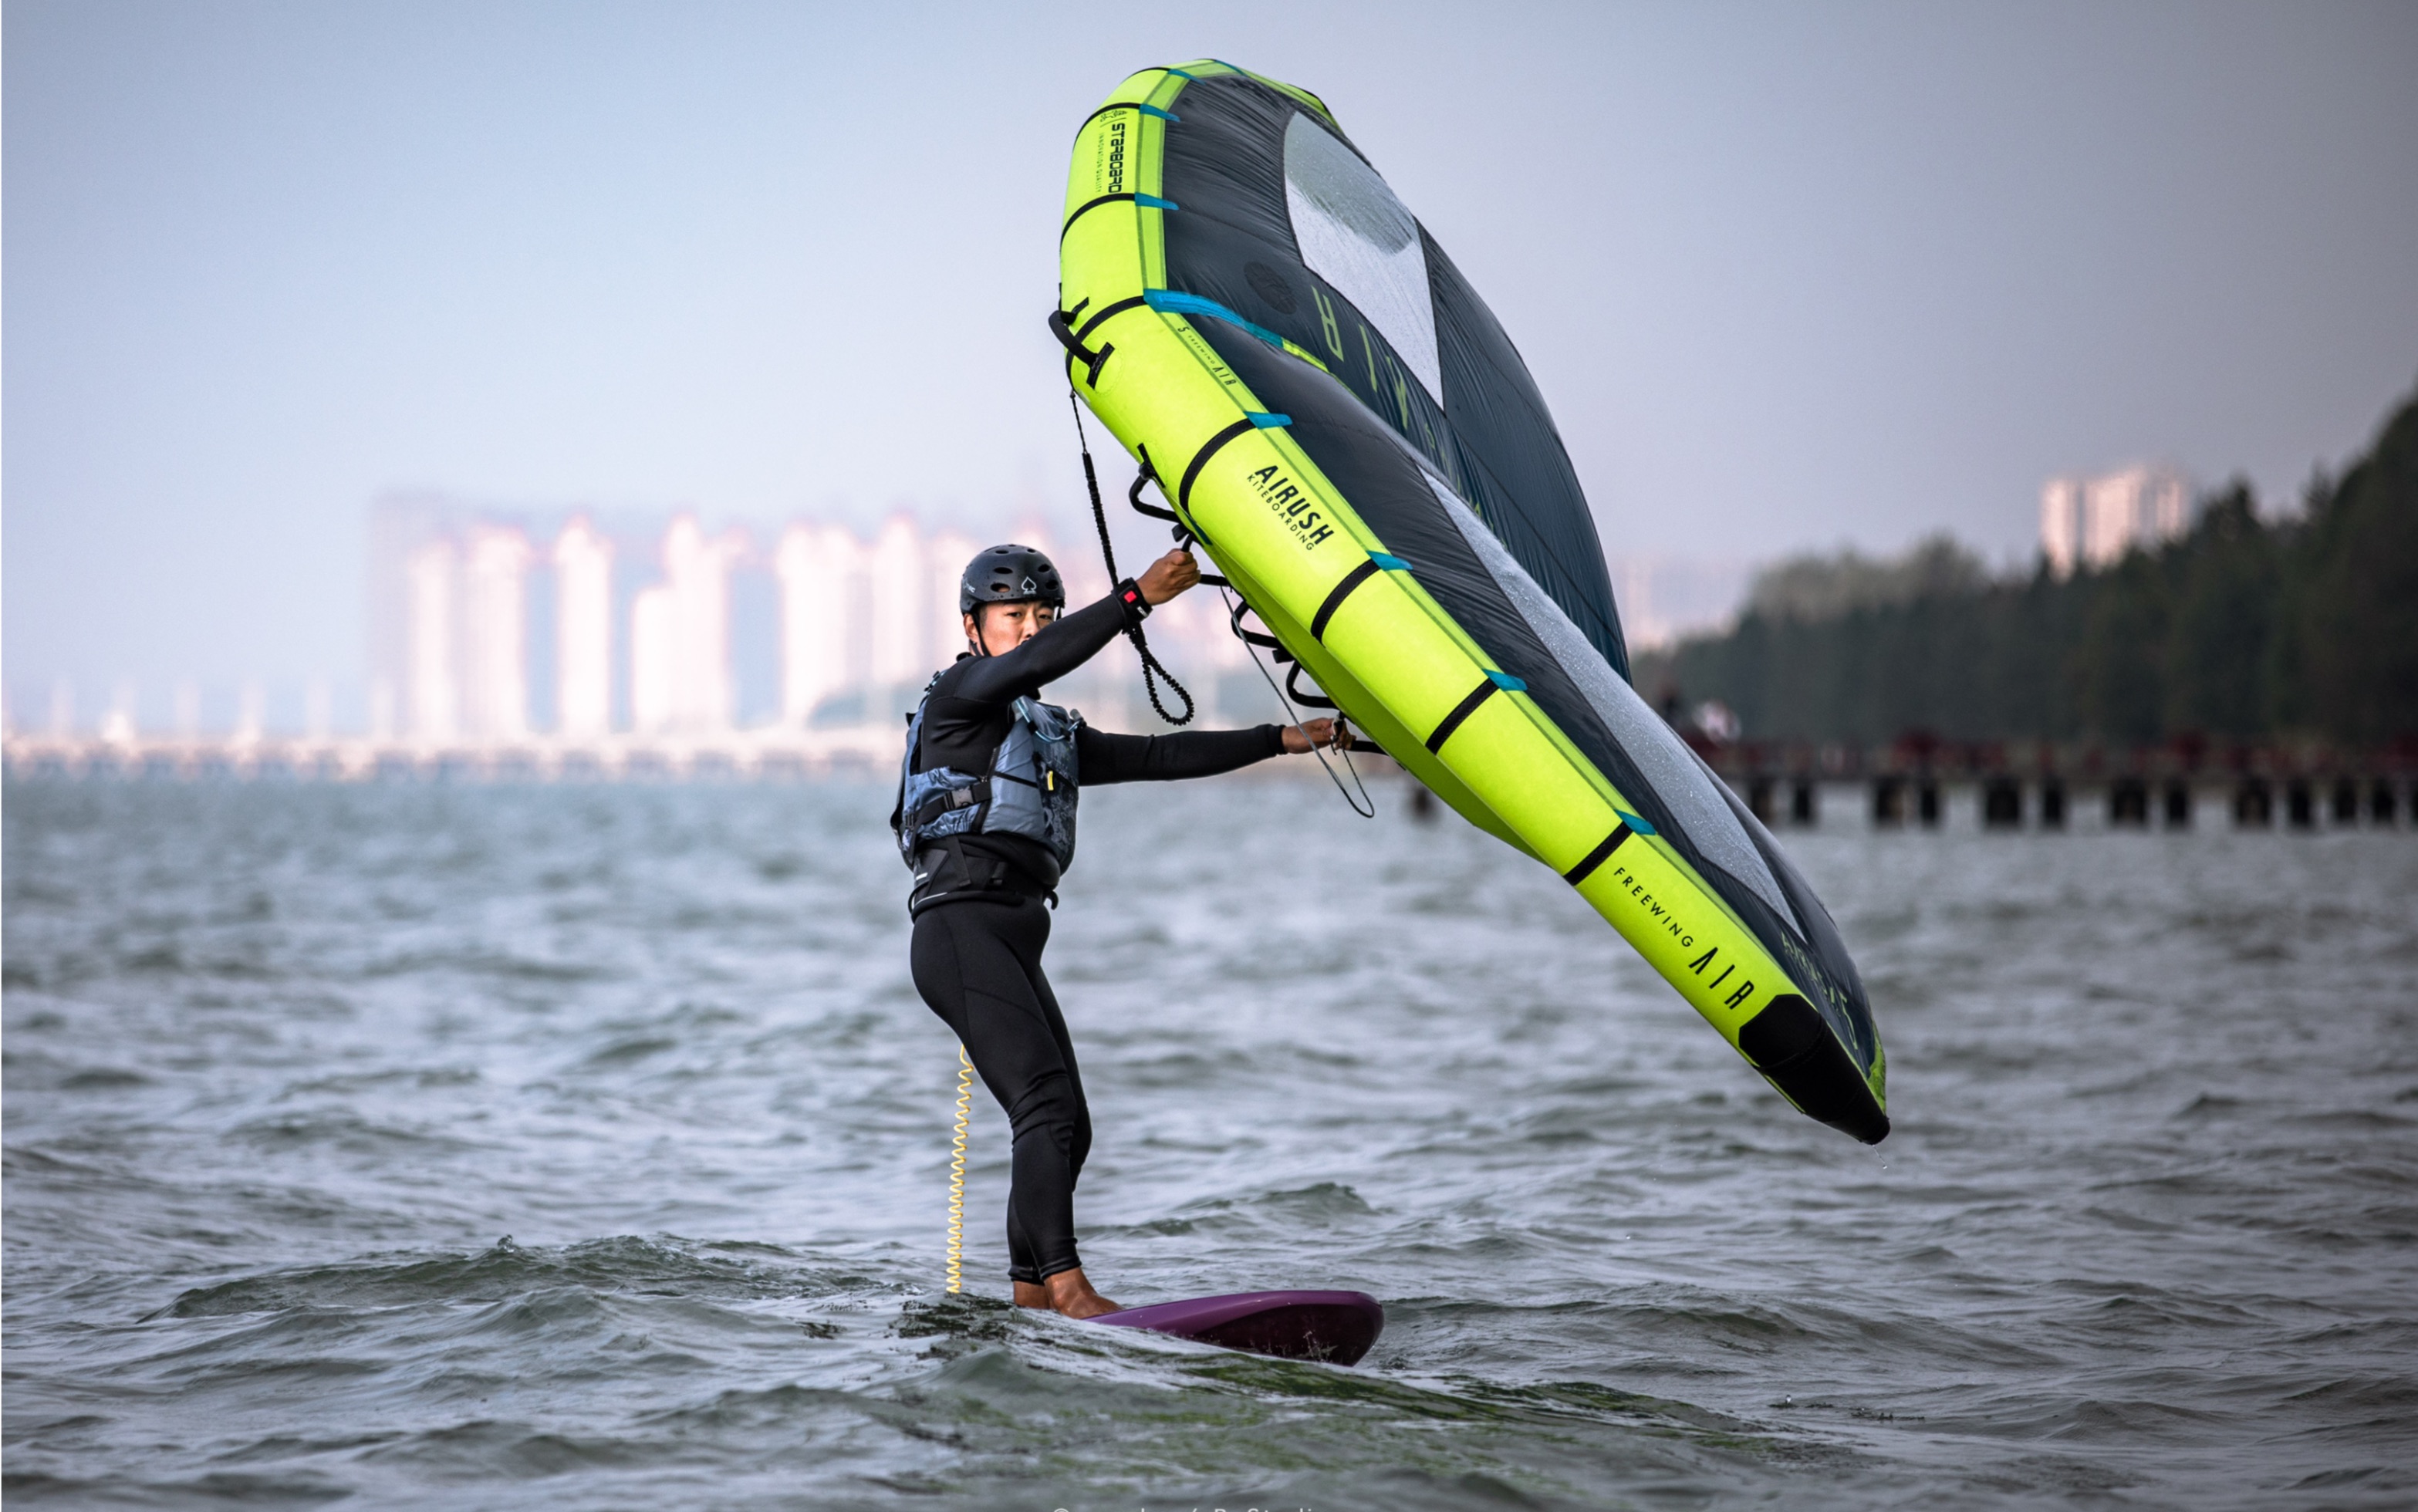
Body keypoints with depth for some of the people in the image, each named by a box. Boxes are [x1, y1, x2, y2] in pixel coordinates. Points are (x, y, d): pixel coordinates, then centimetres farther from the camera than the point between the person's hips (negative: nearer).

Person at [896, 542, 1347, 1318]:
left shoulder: (1057, 735, 27)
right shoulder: (957, 696, 3)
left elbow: (1160, 755, 23)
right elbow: (1035, 662, -17)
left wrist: (1284, 739, 18)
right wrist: (1137, 597, -24)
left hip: (1016, 940, 9)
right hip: (961, 926, -9)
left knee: (1065, 1128, 5)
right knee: (1048, 1105, -21)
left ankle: (1029, 1300, 10)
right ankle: (1066, 1285, -28)